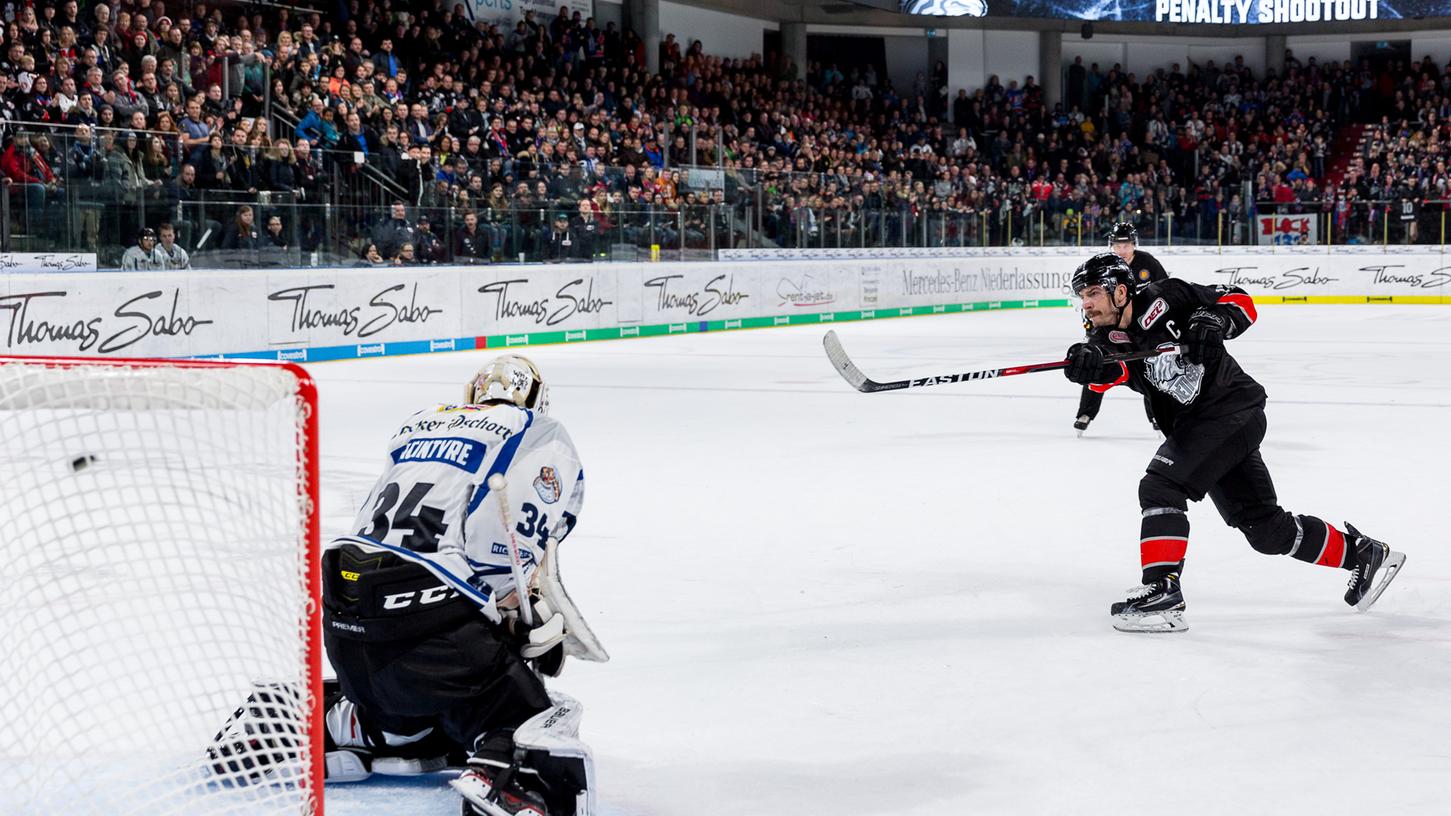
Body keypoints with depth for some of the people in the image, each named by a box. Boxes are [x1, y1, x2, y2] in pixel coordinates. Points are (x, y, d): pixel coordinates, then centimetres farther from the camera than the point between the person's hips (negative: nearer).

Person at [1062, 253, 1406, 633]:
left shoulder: (1164, 298, -12)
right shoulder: (1105, 339, 2)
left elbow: (1241, 302, -6)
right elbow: (1116, 371, -21)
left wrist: (1213, 320, -26)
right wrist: (1093, 367, -42)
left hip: (1231, 412, -8)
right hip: (1194, 427, 8)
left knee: (1160, 486, -22)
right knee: (1265, 526, 12)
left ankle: (1162, 592, -24)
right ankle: (1363, 553, 28)